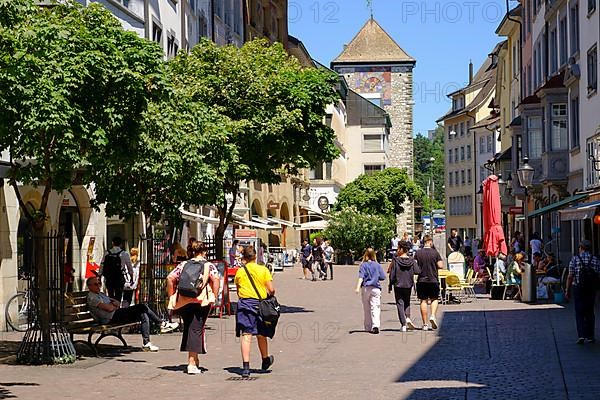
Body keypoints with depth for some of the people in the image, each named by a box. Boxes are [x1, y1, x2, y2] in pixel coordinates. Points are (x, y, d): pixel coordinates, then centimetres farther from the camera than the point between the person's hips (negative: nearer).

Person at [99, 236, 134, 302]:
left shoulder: (107, 254, 1)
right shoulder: (124, 254, -4)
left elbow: (101, 266, 2)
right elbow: (130, 267, 3)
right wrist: (131, 277, 16)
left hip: (108, 278, 2)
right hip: (119, 278, -2)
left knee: (110, 296, 13)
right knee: (118, 296, 1)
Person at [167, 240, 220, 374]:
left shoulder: (183, 265, 11)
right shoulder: (208, 265, 3)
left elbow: (170, 278, 2)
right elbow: (216, 279, -14)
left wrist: (172, 297, 8)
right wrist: (213, 297, -7)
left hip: (184, 301, 3)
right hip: (202, 301, -3)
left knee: (188, 329, 17)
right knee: (196, 330, -1)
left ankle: (194, 359, 22)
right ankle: (192, 363, -7)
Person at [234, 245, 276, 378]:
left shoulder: (240, 271, 2)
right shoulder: (263, 270, -1)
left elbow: (238, 289, 6)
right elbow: (271, 290, -3)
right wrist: (270, 296, 17)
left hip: (244, 303, 0)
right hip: (260, 304, 0)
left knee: (246, 335, -4)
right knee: (261, 335, 17)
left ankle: (245, 367, -14)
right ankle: (265, 360, 38)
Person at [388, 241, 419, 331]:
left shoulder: (396, 260, -11)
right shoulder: (412, 260, -3)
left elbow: (392, 274, -9)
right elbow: (417, 271, -11)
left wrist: (390, 286, -1)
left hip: (398, 285, -3)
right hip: (408, 285, 3)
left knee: (400, 304, 3)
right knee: (407, 302, 22)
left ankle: (403, 325, -2)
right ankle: (407, 318, -1)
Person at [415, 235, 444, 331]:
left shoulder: (418, 253, -1)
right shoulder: (435, 252, -5)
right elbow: (440, 266, -8)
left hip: (421, 280, 1)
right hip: (433, 280, -1)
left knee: (423, 301, 6)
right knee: (434, 299, 15)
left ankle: (425, 324, 5)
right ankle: (433, 316, -9)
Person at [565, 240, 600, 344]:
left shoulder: (575, 259, -4)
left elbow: (570, 277, -5)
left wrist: (567, 290, 2)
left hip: (578, 288, -2)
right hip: (591, 289, 2)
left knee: (579, 312, 3)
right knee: (590, 312, 13)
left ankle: (581, 335, -12)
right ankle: (590, 336, 16)